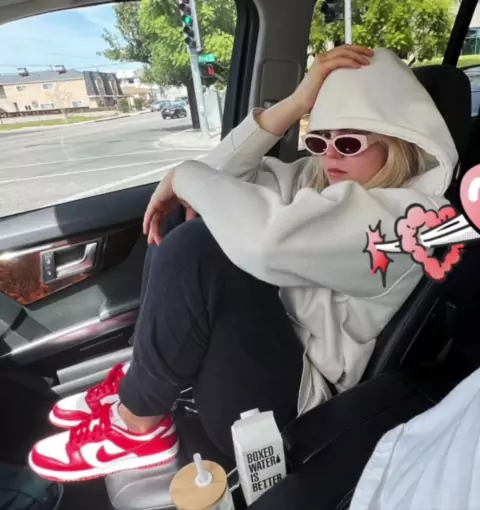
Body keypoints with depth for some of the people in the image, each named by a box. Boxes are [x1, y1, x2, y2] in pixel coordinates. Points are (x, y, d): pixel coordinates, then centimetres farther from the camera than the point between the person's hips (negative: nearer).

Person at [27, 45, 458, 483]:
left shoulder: (412, 214, -18)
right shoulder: (319, 178, 7)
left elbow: (267, 237, -35)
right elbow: (223, 177, 0)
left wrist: (184, 176, -18)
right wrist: (294, 105, -9)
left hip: (288, 403, -8)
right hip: (266, 341, 8)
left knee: (194, 247, -28)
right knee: (179, 225, 3)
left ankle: (137, 427, -5)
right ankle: (142, 378, 4)